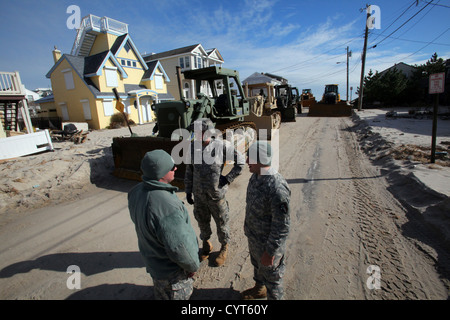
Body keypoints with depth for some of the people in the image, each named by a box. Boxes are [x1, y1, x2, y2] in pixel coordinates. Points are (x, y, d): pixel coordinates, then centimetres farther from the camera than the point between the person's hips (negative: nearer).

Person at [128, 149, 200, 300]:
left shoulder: (137, 191, -11)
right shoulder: (166, 206, -41)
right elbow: (178, 247, -34)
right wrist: (193, 265, -15)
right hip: (171, 271, -7)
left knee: (160, 292, 33)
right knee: (179, 294, 20)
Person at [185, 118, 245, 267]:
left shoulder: (221, 146, -15)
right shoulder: (192, 147, -3)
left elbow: (240, 161, -4)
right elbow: (189, 171, 7)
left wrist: (228, 178, -10)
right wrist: (188, 191, 7)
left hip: (216, 195, -3)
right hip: (198, 196, 4)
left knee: (221, 223, 15)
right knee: (202, 222, 21)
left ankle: (224, 248, 41)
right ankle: (206, 244, 48)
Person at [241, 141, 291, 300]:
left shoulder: (277, 189, -37)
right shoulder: (256, 176, -8)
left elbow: (282, 227, -28)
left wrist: (270, 252, -20)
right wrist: (248, 226, 17)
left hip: (268, 242, -8)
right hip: (253, 236, 9)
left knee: (270, 274, 19)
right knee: (257, 264, 32)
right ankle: (259, 289, 60)